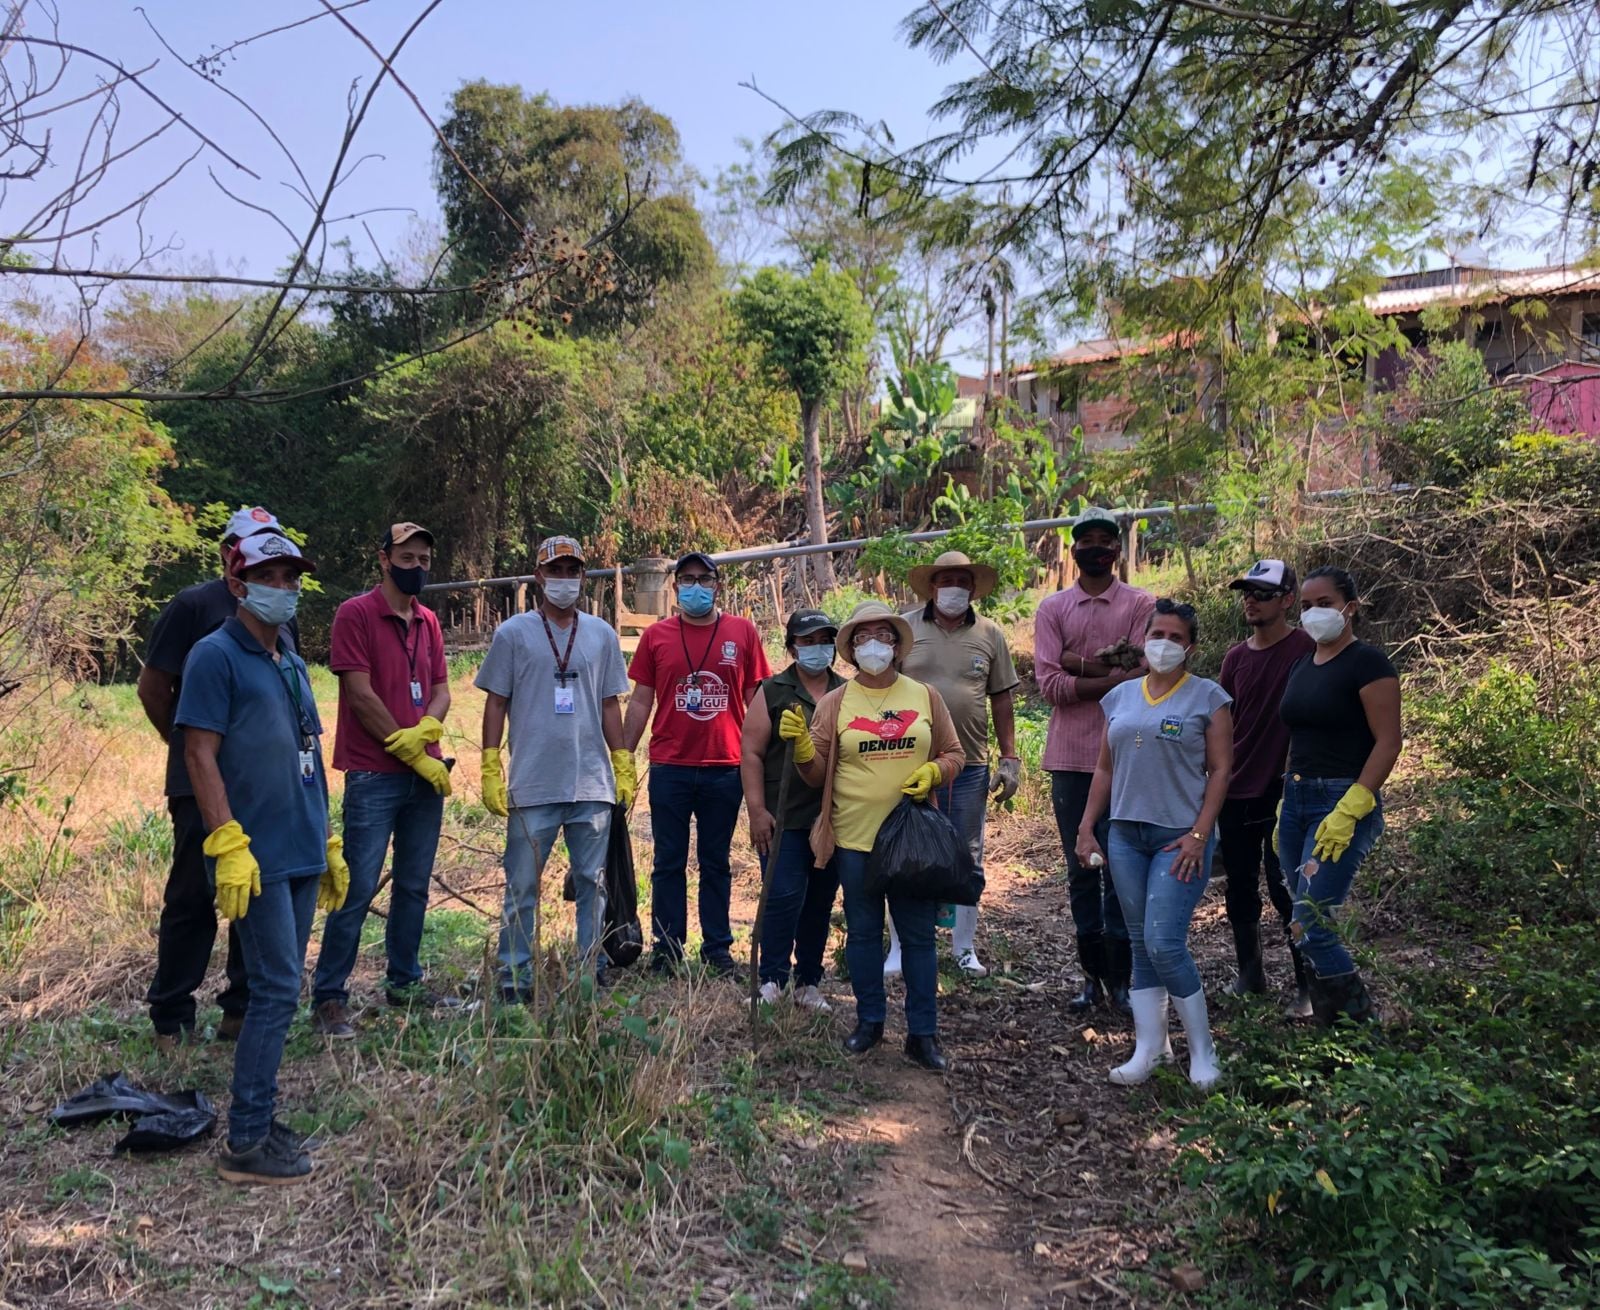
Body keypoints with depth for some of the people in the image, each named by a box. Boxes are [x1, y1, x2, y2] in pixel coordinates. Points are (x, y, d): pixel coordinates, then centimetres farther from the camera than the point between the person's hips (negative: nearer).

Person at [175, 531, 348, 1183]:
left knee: (279, 990, 12)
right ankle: (246, 1143, 3)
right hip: (258, 859, -8)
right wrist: (229, 846, -20)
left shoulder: (293, 664, 16)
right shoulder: (216, 656, -7)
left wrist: (329, 843, 19)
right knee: (277, 991, -7)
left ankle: (258, 1117, 22)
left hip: (303, 856, 8)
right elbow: (200, 755, -13)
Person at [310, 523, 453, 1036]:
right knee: (358, 889, -5)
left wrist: (426, 729, -10)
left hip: (427, 773, 7)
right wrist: (412, 754, -10)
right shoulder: (355, 614, -7)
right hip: (374, 776, -6)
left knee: (414, 886, 13)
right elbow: (361, 694, -12)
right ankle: (329, 999, 4)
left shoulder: (428, 621, 14)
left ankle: (403, 981, 26)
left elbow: (441, 686, 13)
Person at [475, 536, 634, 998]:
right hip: (531, 785, -2)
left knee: (592, 882, 9)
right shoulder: (513, 633, 3)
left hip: (593, 784, 3)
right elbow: (496, 703, 3)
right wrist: (490, 770, -4)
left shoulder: (601, 634, 11)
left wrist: (623, 767, 8)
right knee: (522, 885, 3)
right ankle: (514, 978, 12)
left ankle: (592, 973, 18)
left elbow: (610, 704, 13)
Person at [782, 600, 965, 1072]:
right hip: (854, 839, 0)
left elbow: (953, 754, 10)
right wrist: (801, 745, -16)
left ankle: (923, 1033, 16)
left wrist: (933, 771, -10)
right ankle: (869, 1021, 27)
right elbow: (817, 773, 3)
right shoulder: (834, 703, 3)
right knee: (863, 933, 11)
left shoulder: (925, 696, 5)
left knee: (918, 935, 5)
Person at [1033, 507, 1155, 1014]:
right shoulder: (1052, 608, 5)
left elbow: (1146, 674, -12)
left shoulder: (1142, 605, 1)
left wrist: (1077, 660, -11)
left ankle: (1120, 976, 15)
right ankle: (1092, 975, 21)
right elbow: (1049, 683, -6)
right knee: (1081, 870, 10)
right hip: (1070, 757, 2)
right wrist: (1114, 675, -13)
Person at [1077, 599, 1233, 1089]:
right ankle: (1148, 1047, 16)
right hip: (1126, 836, 5)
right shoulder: (1120, 697, 11)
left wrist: (1199, 836, -13)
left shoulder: (1207, 697, -2)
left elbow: (1220, 771, -5)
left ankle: (1202, 1051, 6)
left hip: (1181, 838, -5)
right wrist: (1087, 828, 8)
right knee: (1140, 944, 8)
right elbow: (1105, 769, 14)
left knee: (1164, 943, -11)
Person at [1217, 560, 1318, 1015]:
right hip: (1235, 791, 6)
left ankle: (1308, 985, 12)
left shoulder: (1307, 649, -8)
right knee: (1240, 889, 12)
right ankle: (1249, 973, 28)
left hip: (1282, 792, -5)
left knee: (1285, 890, -2)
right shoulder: (1236, 657, 9)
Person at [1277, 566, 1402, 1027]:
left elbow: (1388, 742, -14)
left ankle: (1363, 1020, 3)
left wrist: (1350, 810, -21)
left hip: (1344, 802, -8)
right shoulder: (1301, 665, 15)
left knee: (1311, 922, -13)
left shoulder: (1367, 663, -8)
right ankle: (1326, 1021, 19)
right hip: (1296, 799, 8)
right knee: (1309, 922, 8)